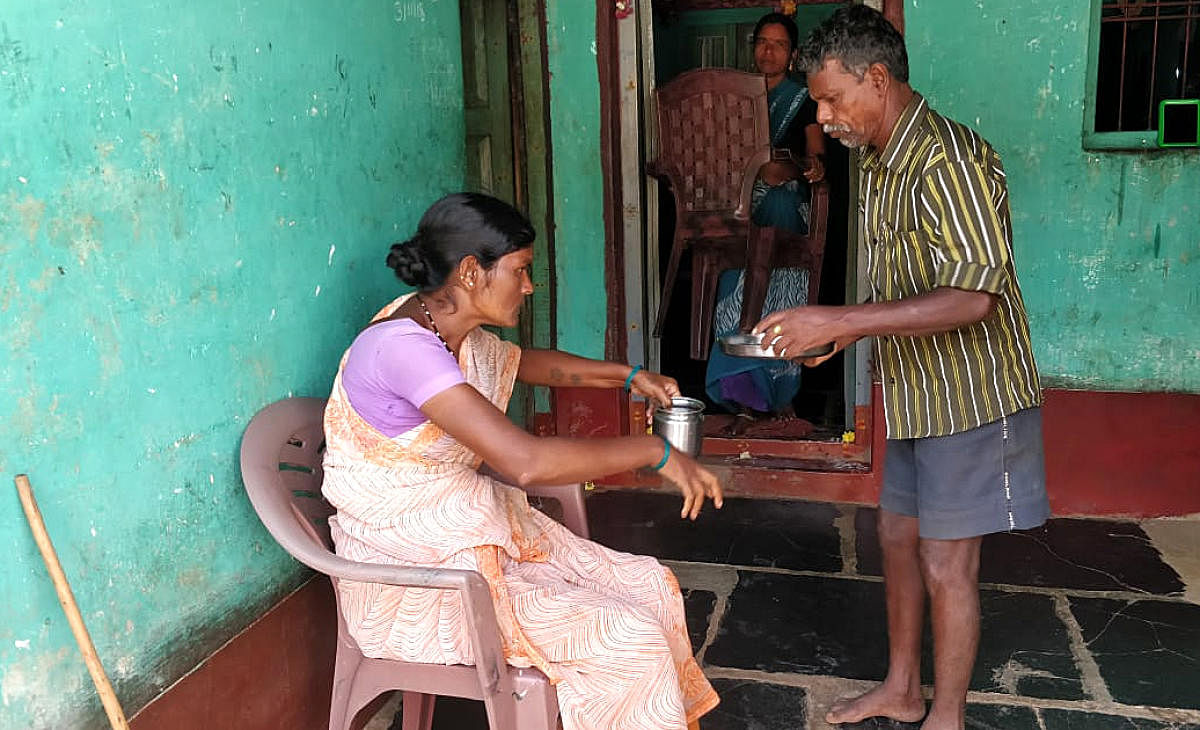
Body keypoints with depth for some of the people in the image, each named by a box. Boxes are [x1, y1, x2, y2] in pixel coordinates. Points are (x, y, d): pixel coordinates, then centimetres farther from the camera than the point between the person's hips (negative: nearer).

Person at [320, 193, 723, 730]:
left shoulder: (456, 333, 2)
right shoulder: (402, 346, -27)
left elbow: (526, 363, 25)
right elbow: (526, 461, -36)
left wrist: (628, 376, 18)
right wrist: (652, 451, -25)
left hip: (476, 532, 9)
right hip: (414, 579, -9)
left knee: (652, 587, 4)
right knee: (630, 643, -14)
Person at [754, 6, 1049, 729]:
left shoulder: (949, 159, -22)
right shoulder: (877, 164, 9)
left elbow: (974, 295, -30)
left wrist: (846, 319, -31)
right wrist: (837, 330, 4)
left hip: (968, 397, -9)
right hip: (916, 396, 9)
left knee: (947, 566, 1)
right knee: (898, 536, 18)